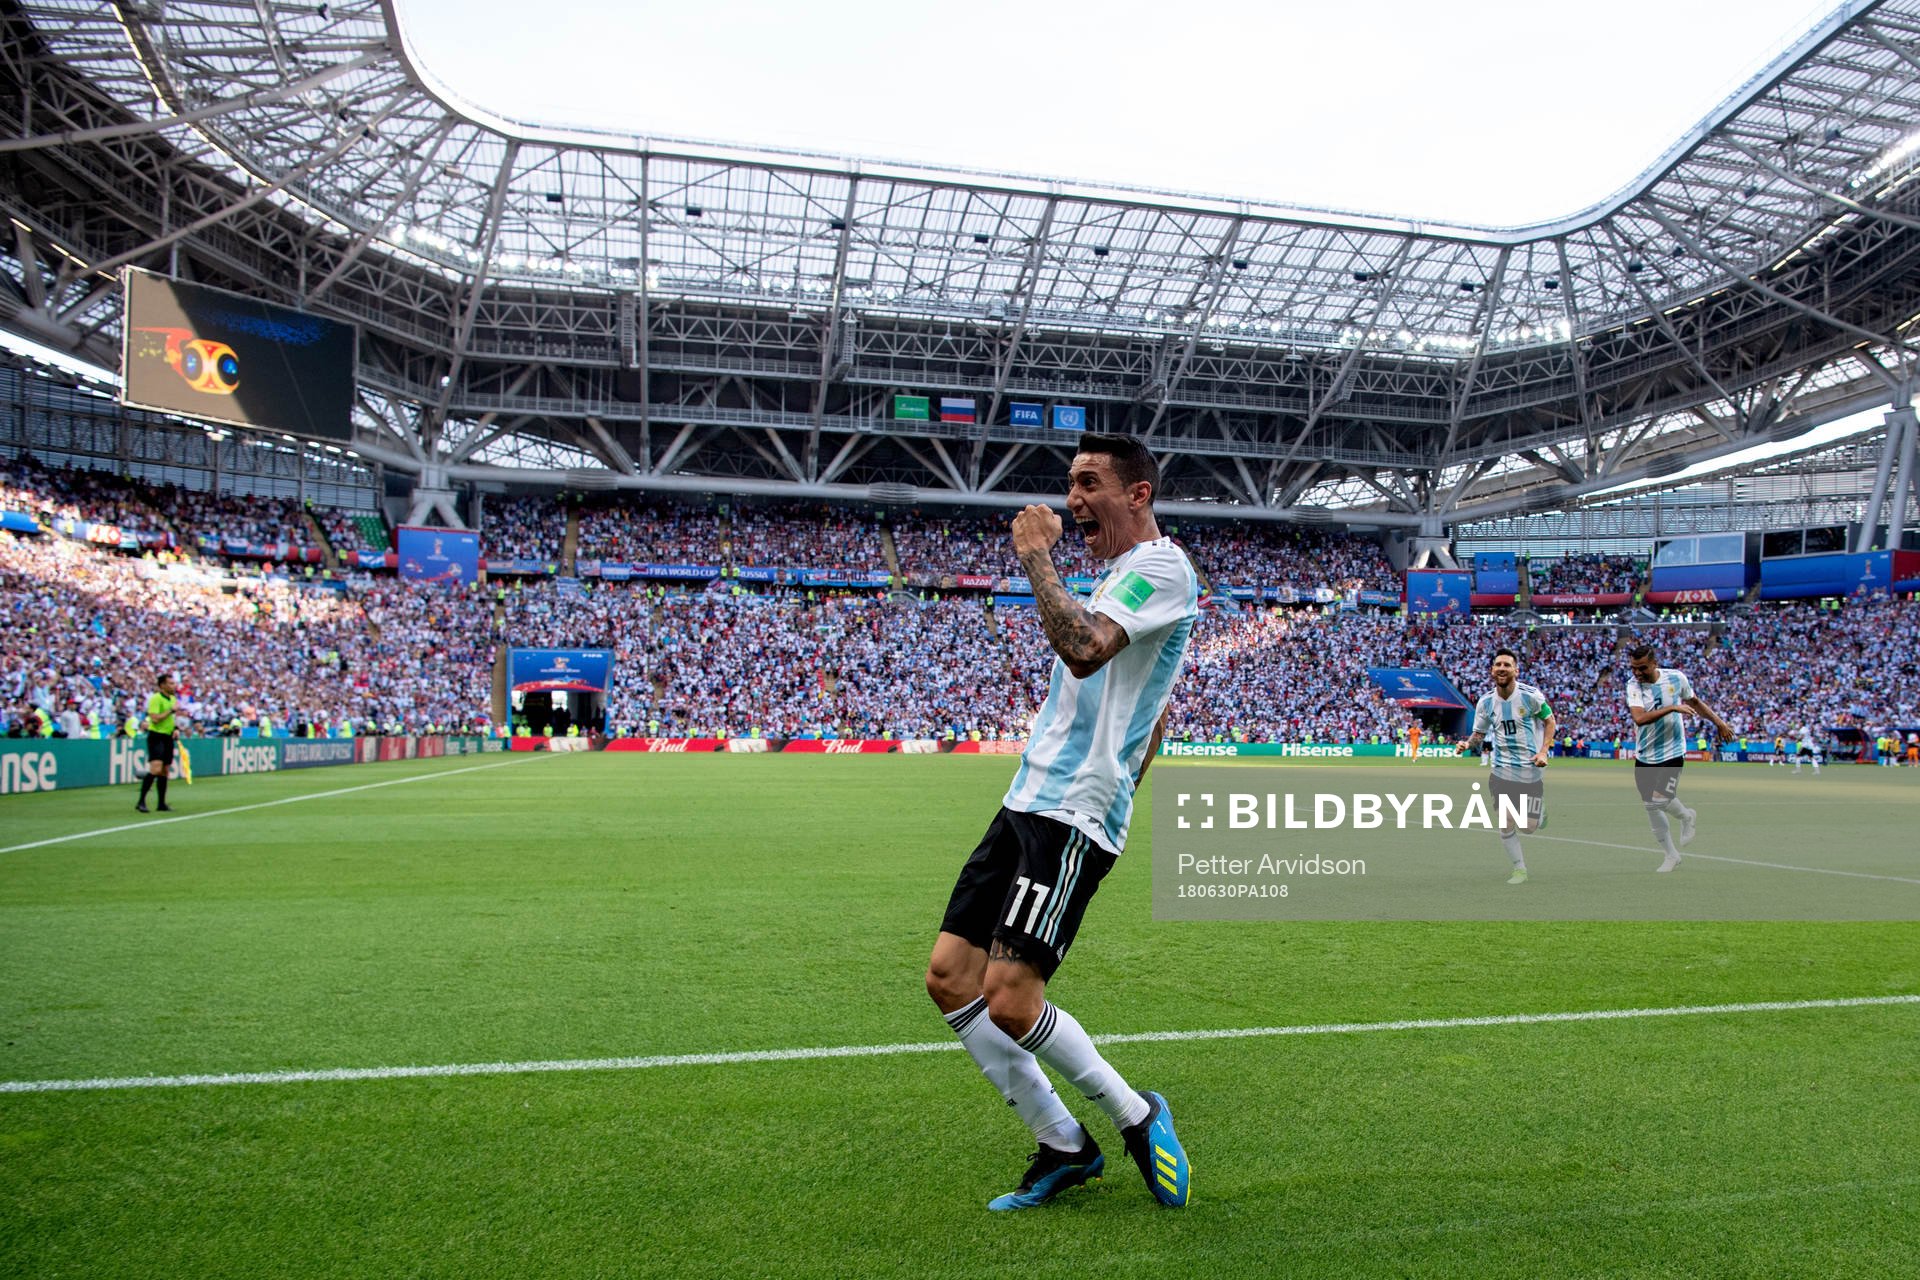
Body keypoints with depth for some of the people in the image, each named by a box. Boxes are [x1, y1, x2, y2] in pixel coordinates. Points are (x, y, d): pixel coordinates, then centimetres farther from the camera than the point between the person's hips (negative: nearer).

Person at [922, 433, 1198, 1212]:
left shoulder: (1160, 567, -10)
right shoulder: (1117, 576, 21)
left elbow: (1084, 650, -29)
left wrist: (1036, 560, -16)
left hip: (1072, 815, -10)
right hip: (1030, 800, 10)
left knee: (1009, 1001, -15)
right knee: (948, 976, 5)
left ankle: (1136, 1118, 11)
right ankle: (1063, 1149, 17)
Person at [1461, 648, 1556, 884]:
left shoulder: (1530, 695, -11)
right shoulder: (1485, 702, -3)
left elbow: (1550, 721, 2)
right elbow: (1479, 733, 7)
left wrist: (1543, 752, -10)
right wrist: (1468, 744, -15)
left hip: (1530, 770, -2)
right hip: (1502, 771, 2)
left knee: (1528, 827, 0)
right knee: (1506, 826, 0)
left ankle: (1540, 809, 36)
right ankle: (1520, 869, 19)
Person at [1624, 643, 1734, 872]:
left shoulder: (1676, 678, -7)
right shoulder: (1633, 684, -12)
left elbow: (1695, 703, 14)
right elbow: (1639, 718, -27)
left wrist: (1719, 722, 17)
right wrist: (1672, 708, -29)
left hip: (1672, 752, -1)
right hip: (1644, 757, 1)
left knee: (1660, 799, -18)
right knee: (1651, 808, 5)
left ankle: (1687, 816, 17)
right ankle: (1671, 855, 23)